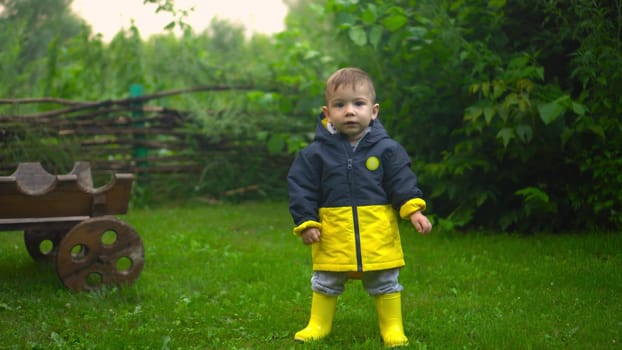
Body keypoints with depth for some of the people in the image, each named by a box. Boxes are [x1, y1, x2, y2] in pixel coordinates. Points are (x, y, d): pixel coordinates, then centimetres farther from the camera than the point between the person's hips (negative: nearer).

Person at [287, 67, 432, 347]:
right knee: (325, 283, 14)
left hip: (379, 234, 0)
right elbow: (301, 188, -2)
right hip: (333, 234, 0)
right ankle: (318, 326, 30)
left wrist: (413, 210, -16)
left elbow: (402, 182, -3)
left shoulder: (387, 149, -4)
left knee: (385, 283, 11)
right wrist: (305, 223, -6)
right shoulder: (316, 153, -5)